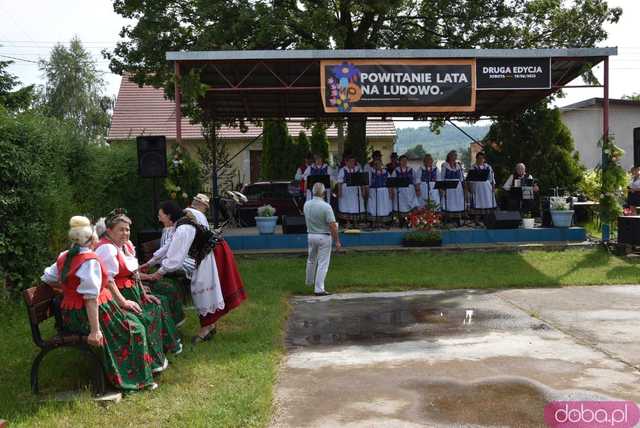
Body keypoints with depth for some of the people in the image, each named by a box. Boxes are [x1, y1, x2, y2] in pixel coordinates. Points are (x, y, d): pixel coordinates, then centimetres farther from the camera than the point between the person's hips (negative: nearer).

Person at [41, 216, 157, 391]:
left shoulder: (64, 257, 5)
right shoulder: (90, 260, -21)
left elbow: (48, 278, 16)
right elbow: (91, 297, -26)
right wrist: (95, 330, -27)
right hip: (89, 315, -9)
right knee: (134, 329, 5)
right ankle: (136, 377, 10)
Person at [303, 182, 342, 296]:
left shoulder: (306, 205, -4)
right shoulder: (326, 206, -21)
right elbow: (332, 226, -20)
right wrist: (337, 241, -13)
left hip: (310, 235, 6)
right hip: (324, 237, -6)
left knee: (311, 260, 24)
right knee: (323, 263, 0)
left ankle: (310, 281, 43)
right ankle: (319, 289, -2)